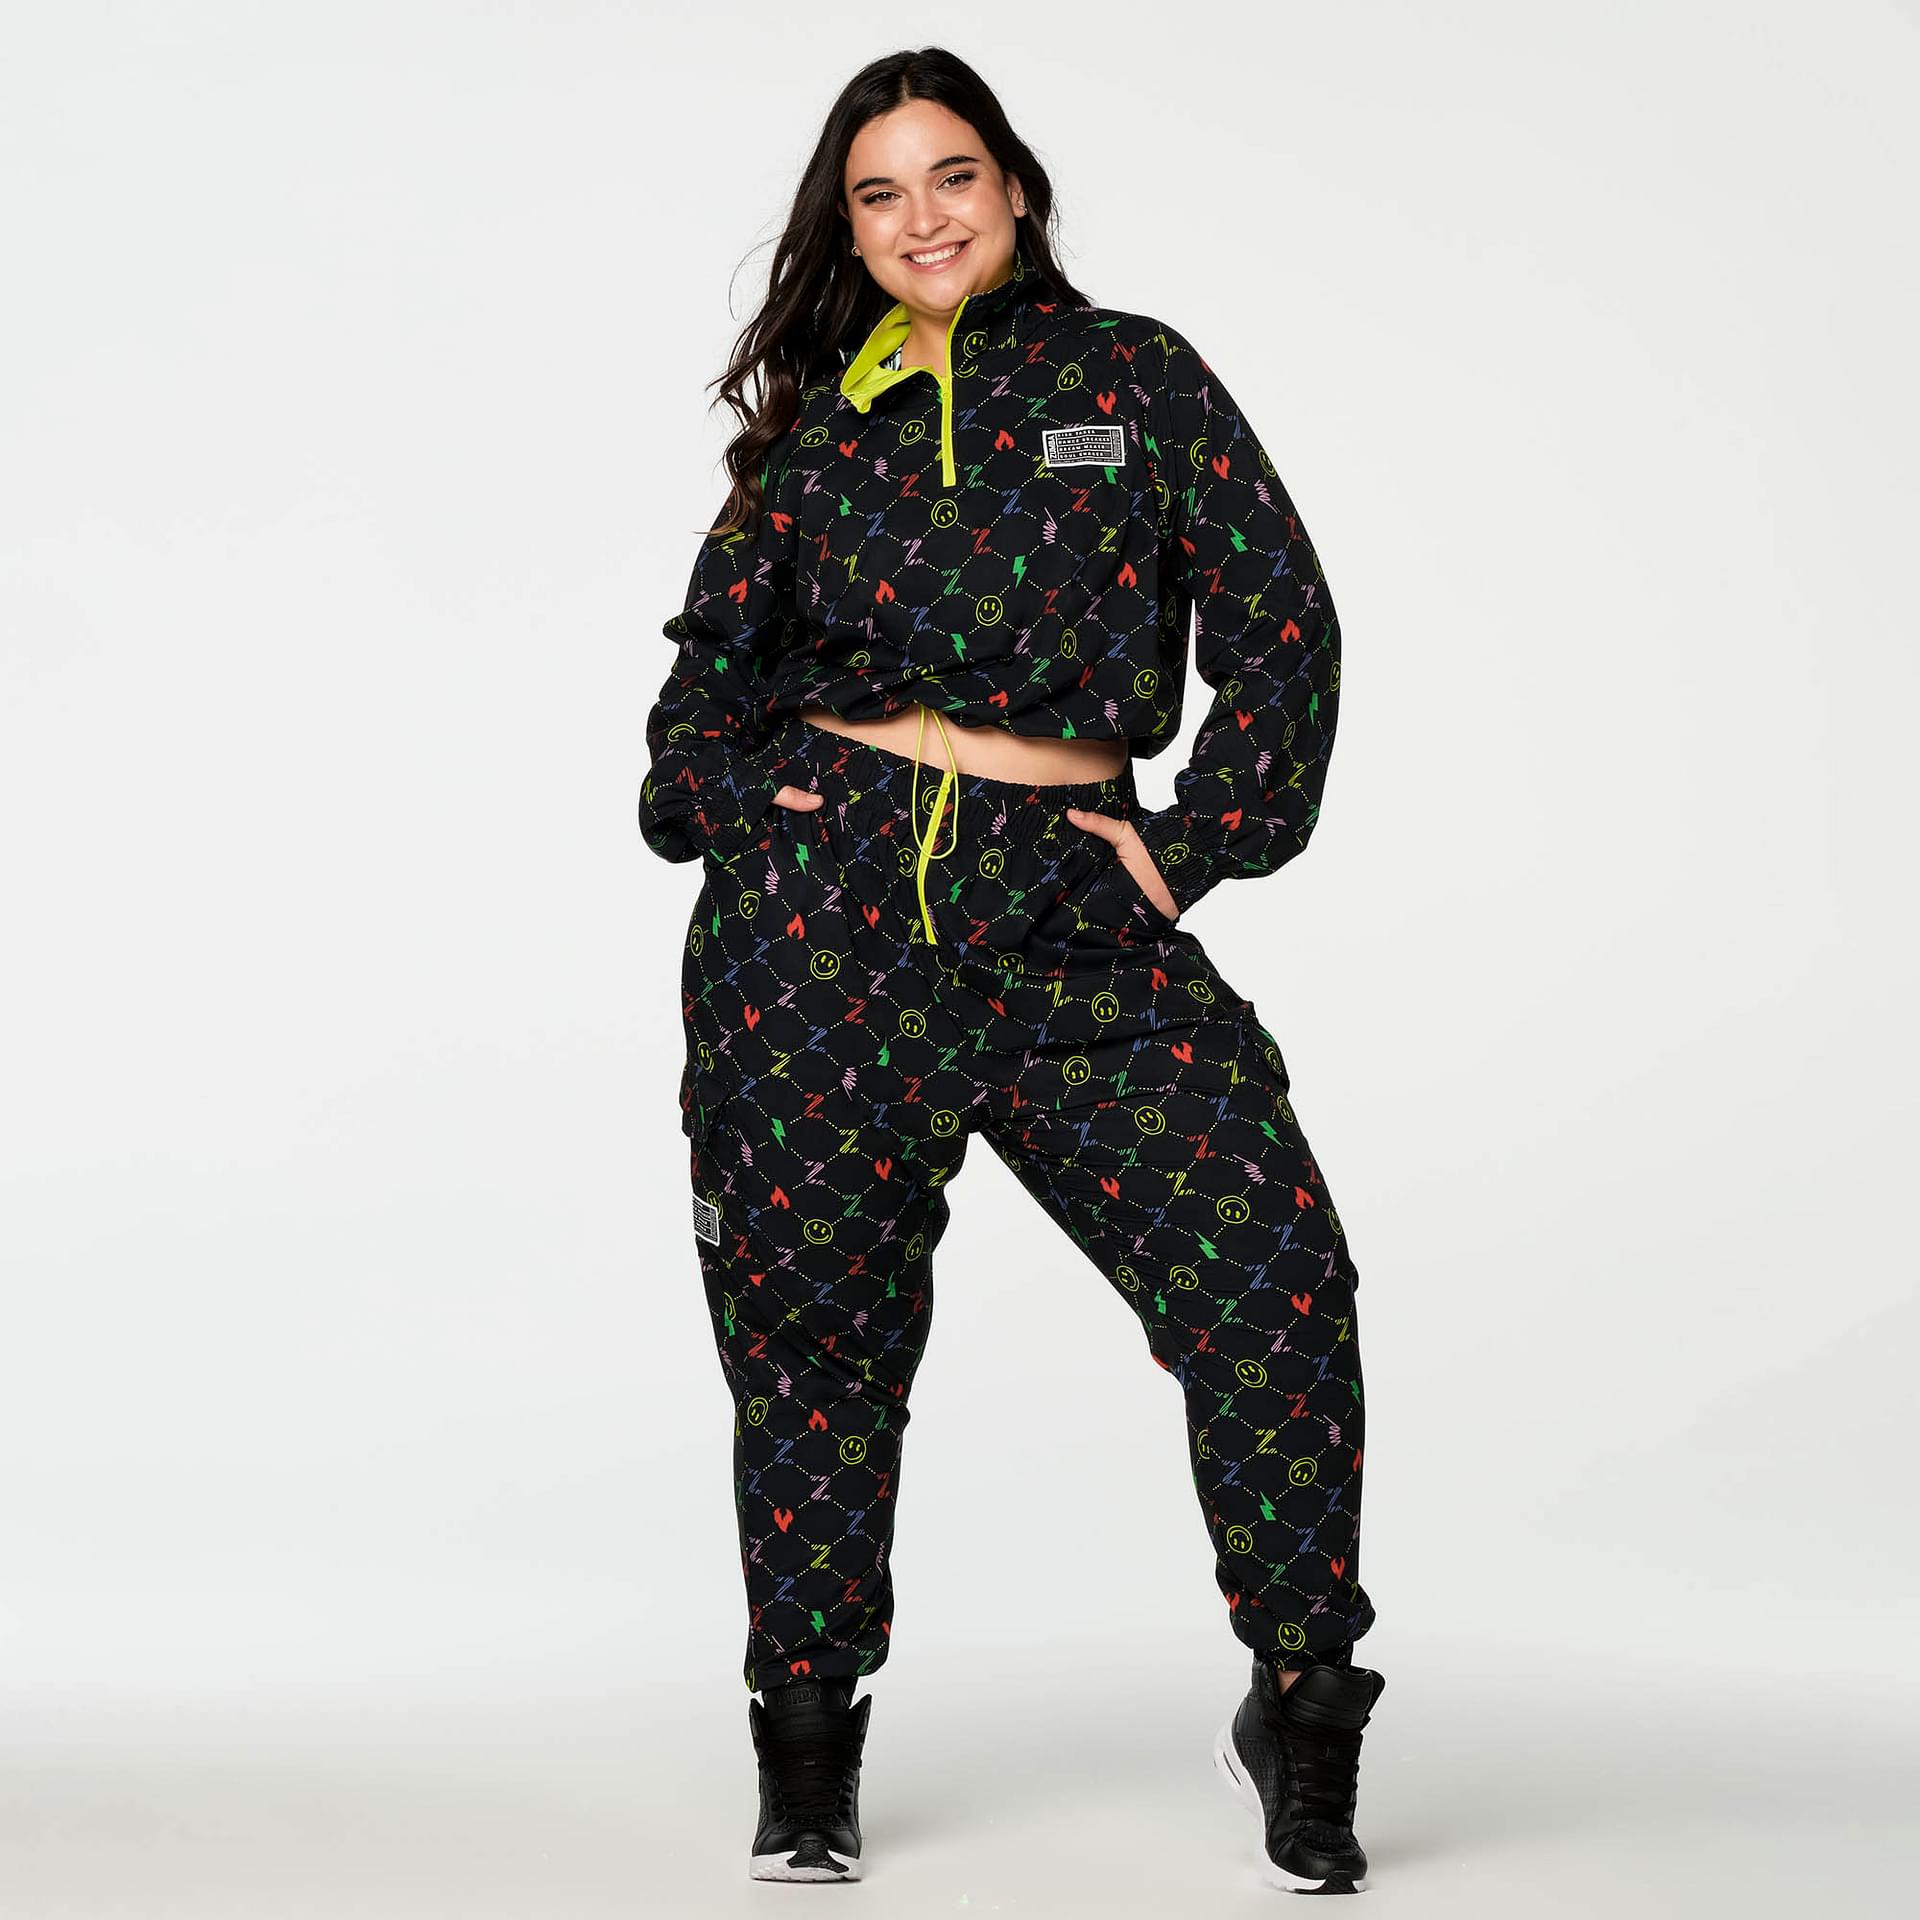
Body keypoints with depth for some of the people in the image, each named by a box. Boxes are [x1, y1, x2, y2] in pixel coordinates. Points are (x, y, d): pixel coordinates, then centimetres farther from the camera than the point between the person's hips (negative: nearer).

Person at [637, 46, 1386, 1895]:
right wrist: (723, 797, 3)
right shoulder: (816, 431, 12)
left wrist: (1202, 840, -1)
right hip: (818, 900, 1)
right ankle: (806, 1752, 21)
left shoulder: (1135, 379, 9)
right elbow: (713, 655, 21)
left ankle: (1303, 1718, 3)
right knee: (817, 1310, 4)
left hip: (1064, 907, -1)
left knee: (1272, 1264, -13)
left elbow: (1279, 620, 6)